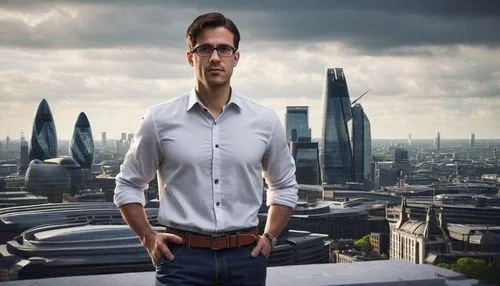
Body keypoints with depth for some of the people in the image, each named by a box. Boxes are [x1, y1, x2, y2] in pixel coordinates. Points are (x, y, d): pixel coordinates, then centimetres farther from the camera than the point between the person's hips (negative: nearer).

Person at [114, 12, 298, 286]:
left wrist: (269, 238, 8)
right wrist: (148, 238, 0)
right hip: (182, 256, -2)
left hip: (245, 257, 2)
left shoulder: (265, 120, 3)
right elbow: (128, 185, 9)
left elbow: (284, 186, 17)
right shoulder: (160, 119, -1)